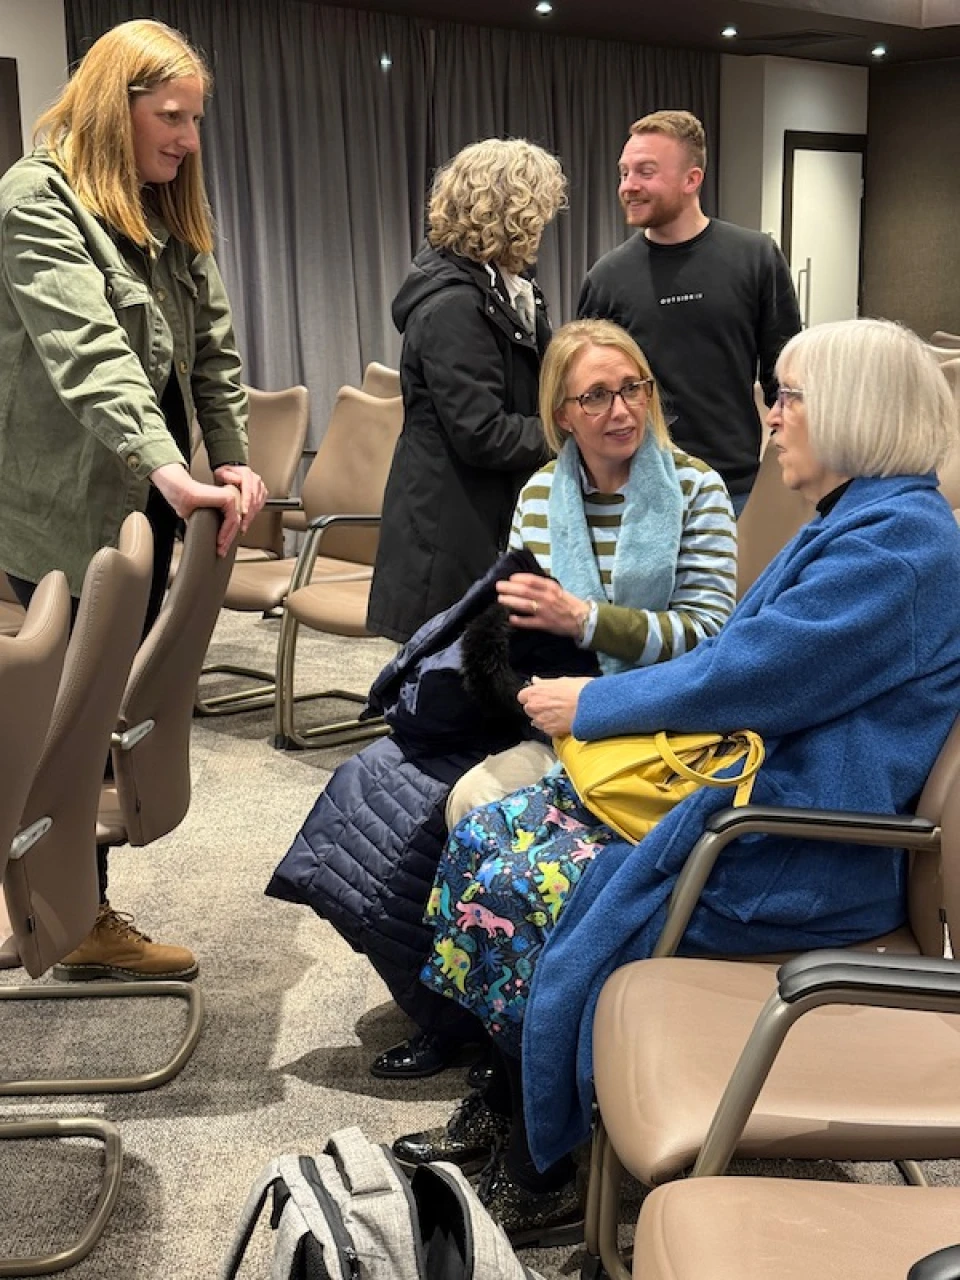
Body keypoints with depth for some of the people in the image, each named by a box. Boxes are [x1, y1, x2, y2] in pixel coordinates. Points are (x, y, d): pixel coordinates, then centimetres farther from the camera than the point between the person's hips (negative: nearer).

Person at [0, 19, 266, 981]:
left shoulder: (170, 215, 15)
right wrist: (172, 471, -40)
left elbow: (211, 347, 12)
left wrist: (234, 460, -3)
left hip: (146, 506, 8)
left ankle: (85, 914, 24)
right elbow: (88, 352, -28)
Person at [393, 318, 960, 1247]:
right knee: (485, 834, 1)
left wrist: (589, 706, -9)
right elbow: (744, 661, 19)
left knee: (517, 891, -15)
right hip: (750, 792, 10)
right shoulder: (855, 523, 16)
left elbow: (741, 676, -22)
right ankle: (500, 1112, 10)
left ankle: (539, 1177, 5)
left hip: (798, 856, -10)